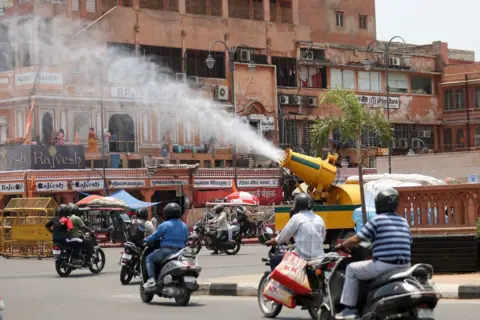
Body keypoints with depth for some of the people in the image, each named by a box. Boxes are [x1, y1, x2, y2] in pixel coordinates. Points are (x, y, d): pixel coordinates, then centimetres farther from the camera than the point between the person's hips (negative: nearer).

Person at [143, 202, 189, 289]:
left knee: (149, 258, 10)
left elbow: (155, 236, -3)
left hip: (167, 251, -6)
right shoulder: (184, 226, 12)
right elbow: (186, 239, 19)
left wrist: (145, 240, 13)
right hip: (180, 253, 6)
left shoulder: (165, 225, -7)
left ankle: (151, 279, -7)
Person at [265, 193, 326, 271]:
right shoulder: (319, 219, 11)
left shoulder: (297, 218, -5)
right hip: (319, 258, 6)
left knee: (274, 260, 11)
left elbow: (283, 237, 0)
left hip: (302, 259, -6)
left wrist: (271, 242, 18)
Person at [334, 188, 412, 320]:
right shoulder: (403, 221, 12)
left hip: (384, 265, -7)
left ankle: (349, 308, 7)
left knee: (352, 269, 10)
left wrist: (342, 245, 13)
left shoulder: (377, 220, -6)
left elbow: (356, 239, -6)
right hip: (404, 266, 7)